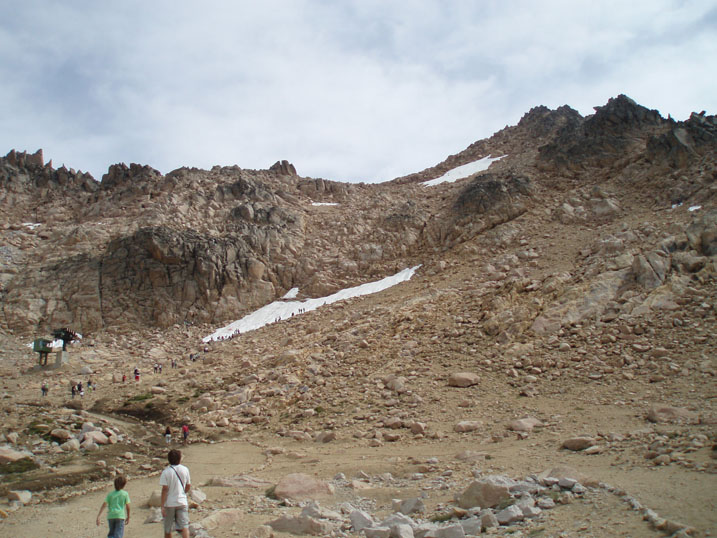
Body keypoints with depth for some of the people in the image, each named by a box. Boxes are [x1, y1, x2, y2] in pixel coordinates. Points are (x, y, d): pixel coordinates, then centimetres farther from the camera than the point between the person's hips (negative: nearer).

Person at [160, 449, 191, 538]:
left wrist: (162, 506, -9)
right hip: (182, 502, 2)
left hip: (169, 504, -2)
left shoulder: (166, 472, -8)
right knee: (184, 526, -5)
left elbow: (164, 489, -12)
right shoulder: (185, 470, 1)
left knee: (167, 529, 13)